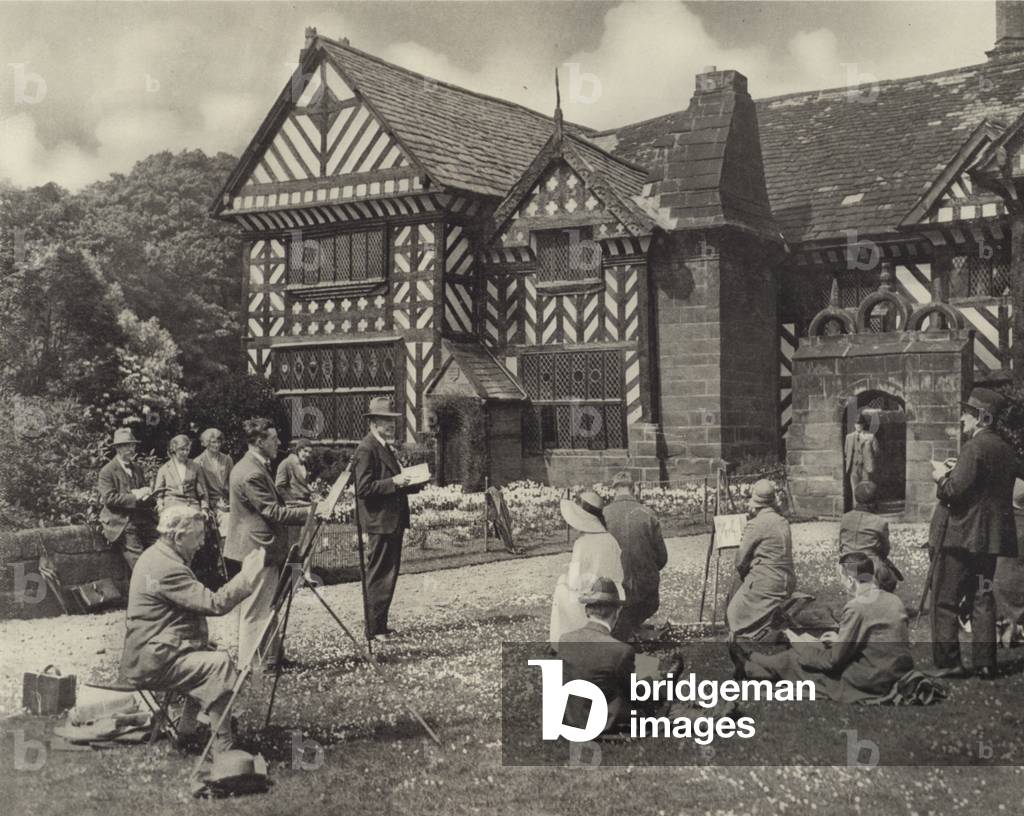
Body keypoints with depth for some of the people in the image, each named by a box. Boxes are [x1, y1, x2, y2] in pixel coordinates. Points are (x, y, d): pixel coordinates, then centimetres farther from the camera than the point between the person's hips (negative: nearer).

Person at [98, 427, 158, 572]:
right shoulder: (107, 471, -2)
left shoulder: (137, 468, 19)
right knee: (139, 562, -14)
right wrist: (134, 497, -16)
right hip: (122, 521, -6)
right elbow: (109, 498, -11)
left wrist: (146, 492, 0)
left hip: (143, 518, 6)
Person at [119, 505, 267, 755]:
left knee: (209, 656, 17)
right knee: (220, 664, -20)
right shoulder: (166, 568, -21)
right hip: (151, 664, -11)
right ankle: (223, 748, -19)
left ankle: (187, 730, 18)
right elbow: (215, 603, -25)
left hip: (145, 654, 11)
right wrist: (247, 576, -18)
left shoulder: (155, 555, 13)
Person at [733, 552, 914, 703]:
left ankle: (748, 667, 35)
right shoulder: (894, 600, 5)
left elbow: (834, 660, -15)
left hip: (871, 687, -8)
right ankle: (750, 665, 35)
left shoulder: (856, 607, -20)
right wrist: (841, 639, 20)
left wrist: (801, 645, 2)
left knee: (796, 659, 12)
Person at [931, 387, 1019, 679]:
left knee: (945, 600, -1)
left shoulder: (975, 447, -15)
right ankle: (985, 664, 12)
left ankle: (947, 661, -2)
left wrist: (942, 477, -1)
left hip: (964, 535, -8)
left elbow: (956, 491, -21)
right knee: (982, 600, 12)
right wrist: (952, 476, 15)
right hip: (992, 537, 9)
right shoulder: (1006, 449, 13)